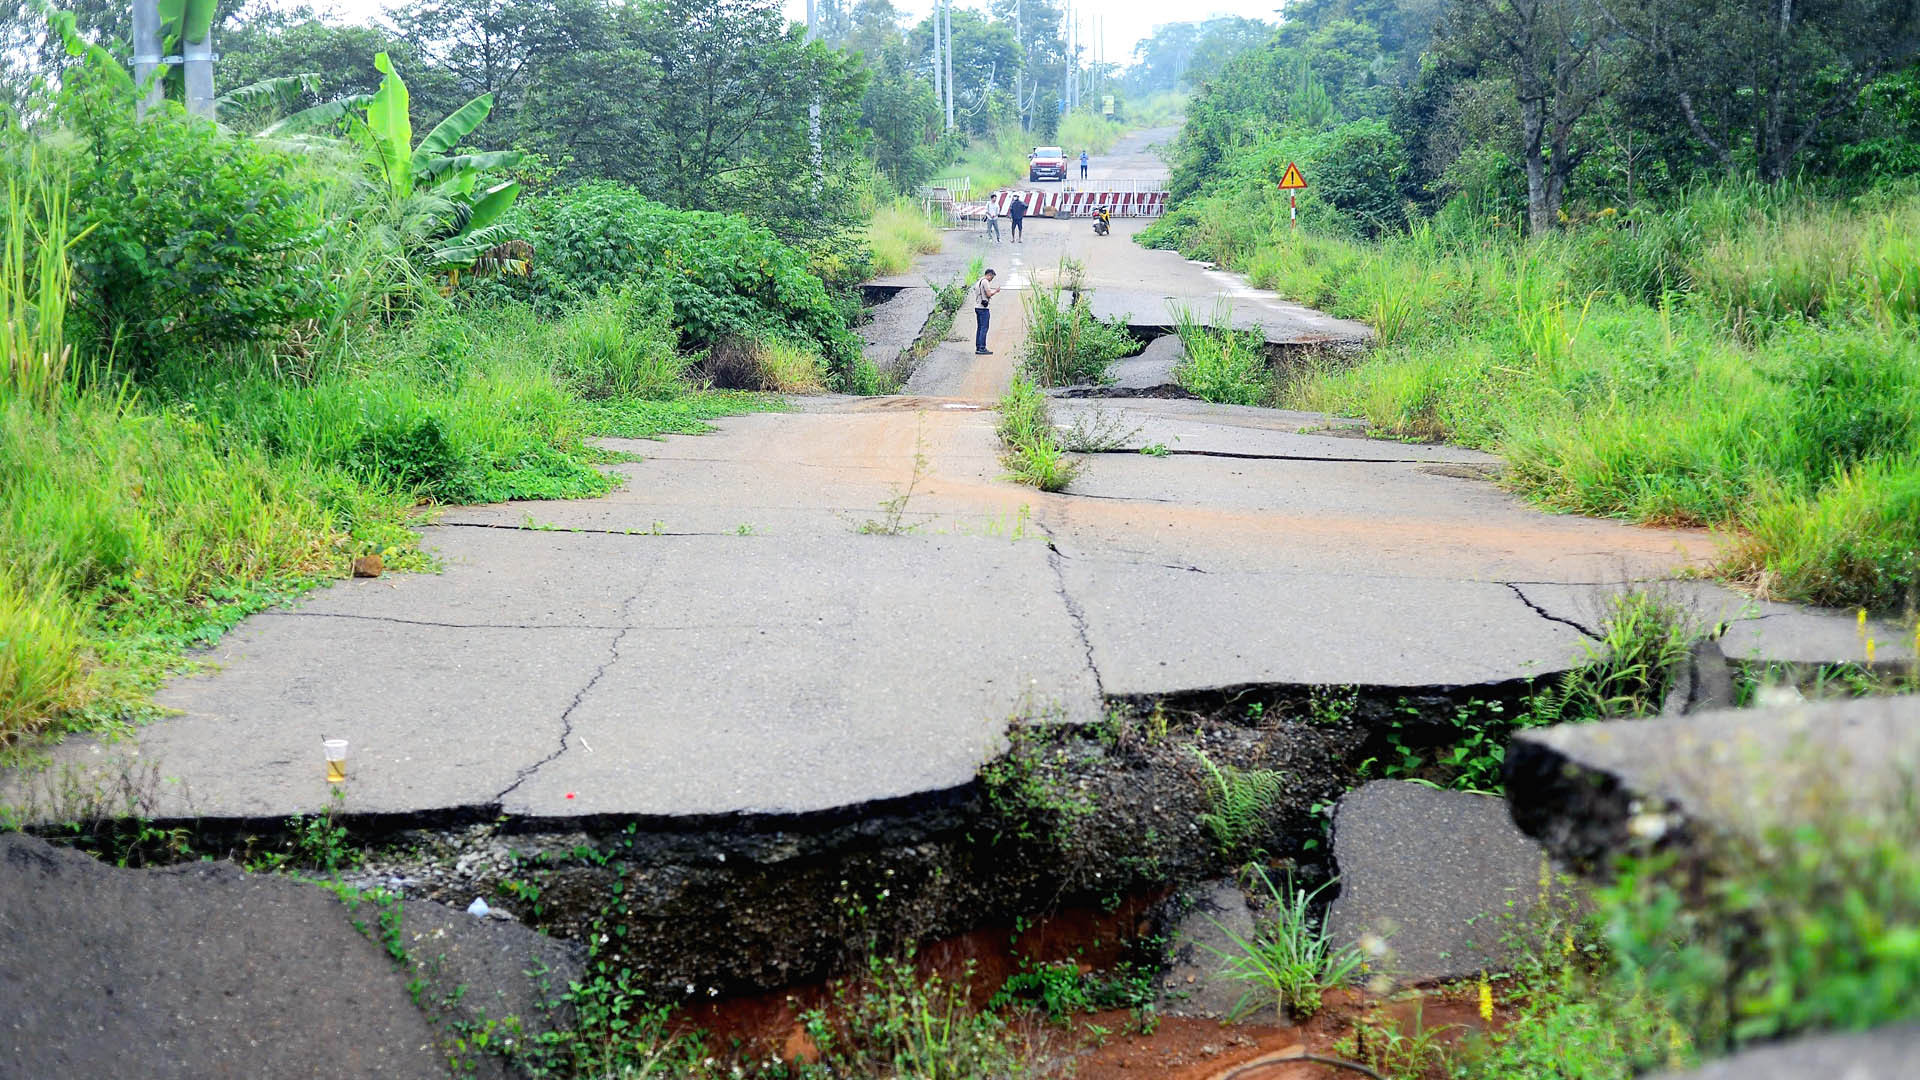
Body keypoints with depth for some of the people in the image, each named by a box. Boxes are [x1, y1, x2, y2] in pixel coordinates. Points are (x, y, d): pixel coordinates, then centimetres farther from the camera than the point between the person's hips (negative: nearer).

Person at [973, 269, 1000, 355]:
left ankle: (978, 348, 10)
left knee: (979, 328, 10)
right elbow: (989, 294, -16)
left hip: (977, 307, 10)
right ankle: (982, 348, -12)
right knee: (984, 328, -9)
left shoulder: (979, 281, 18)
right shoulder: (985, 281, -11)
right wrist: (996, 291, 0)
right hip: (983, 307, -10)